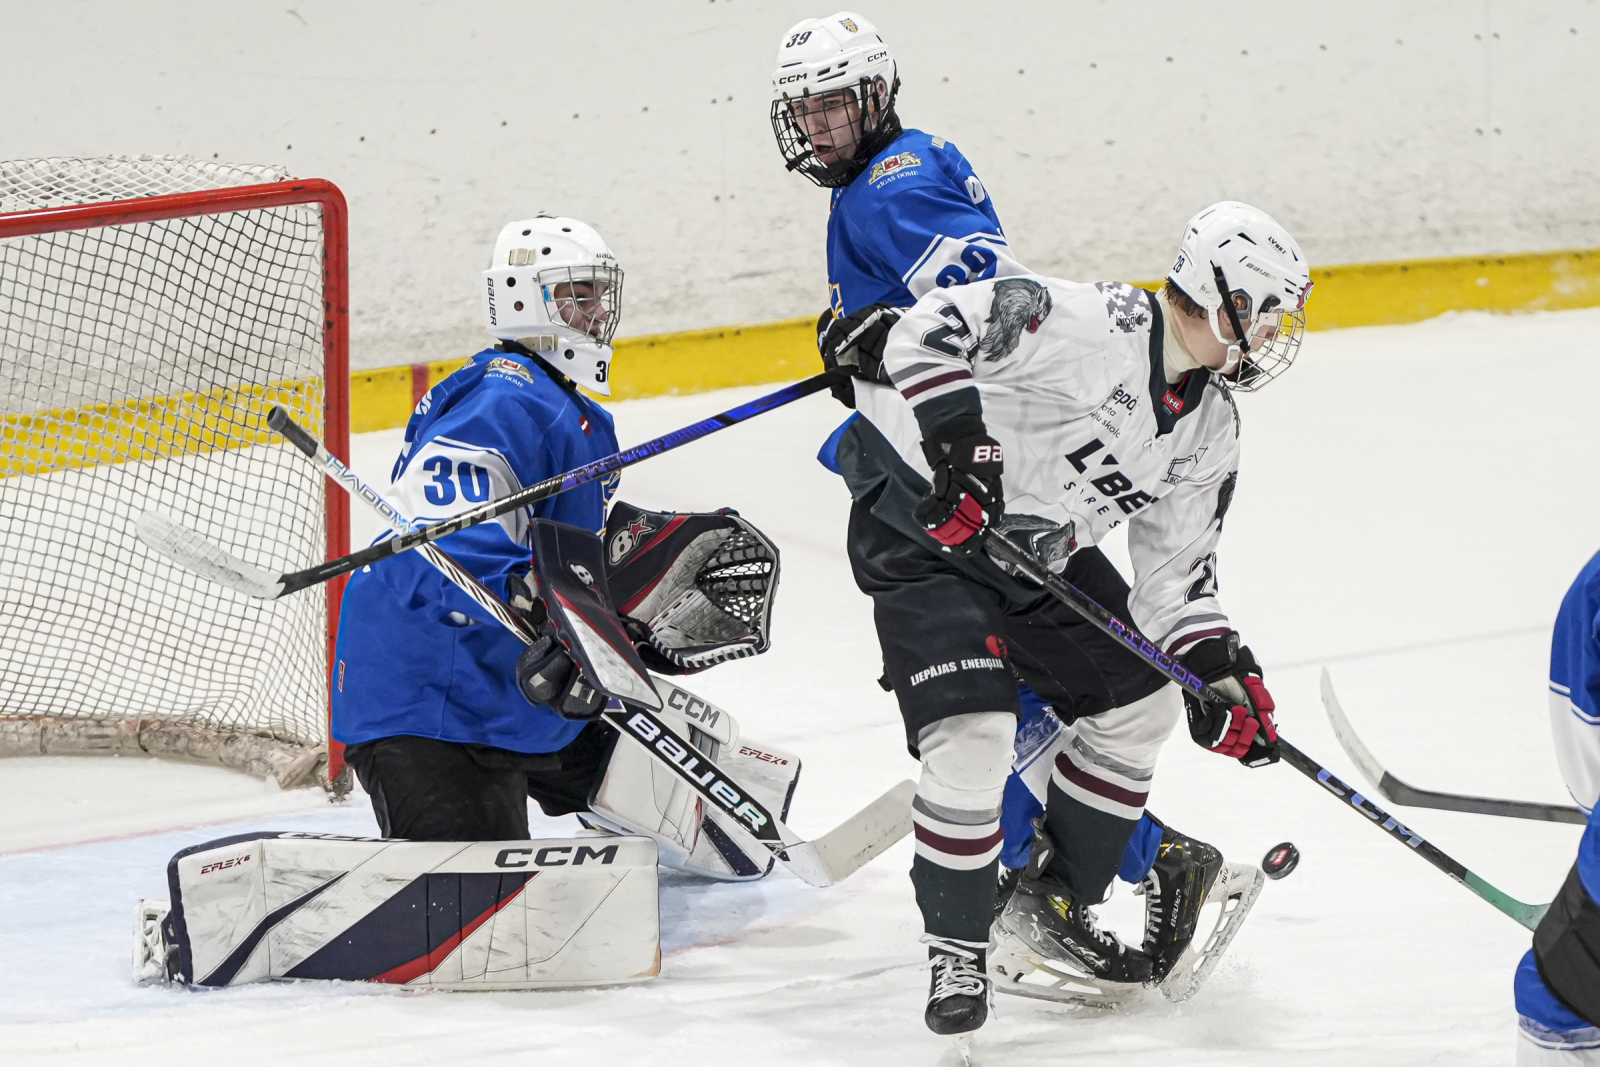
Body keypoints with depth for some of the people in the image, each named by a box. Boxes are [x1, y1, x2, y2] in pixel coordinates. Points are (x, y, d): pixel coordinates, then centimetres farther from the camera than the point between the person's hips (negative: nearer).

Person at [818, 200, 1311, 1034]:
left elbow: (1175, 573, 7)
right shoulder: (1090, 325, -25)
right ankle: (956, 950, -5)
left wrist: (1221, 669, -7)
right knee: (974, 734, -22)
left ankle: (1048, 908, 24)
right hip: (921, 522, -9)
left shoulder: (1207, 432, 3)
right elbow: (927, 328, -29)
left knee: (1137, 703, 11)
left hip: (1033, 553, 9)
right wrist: (956, 438, -36)